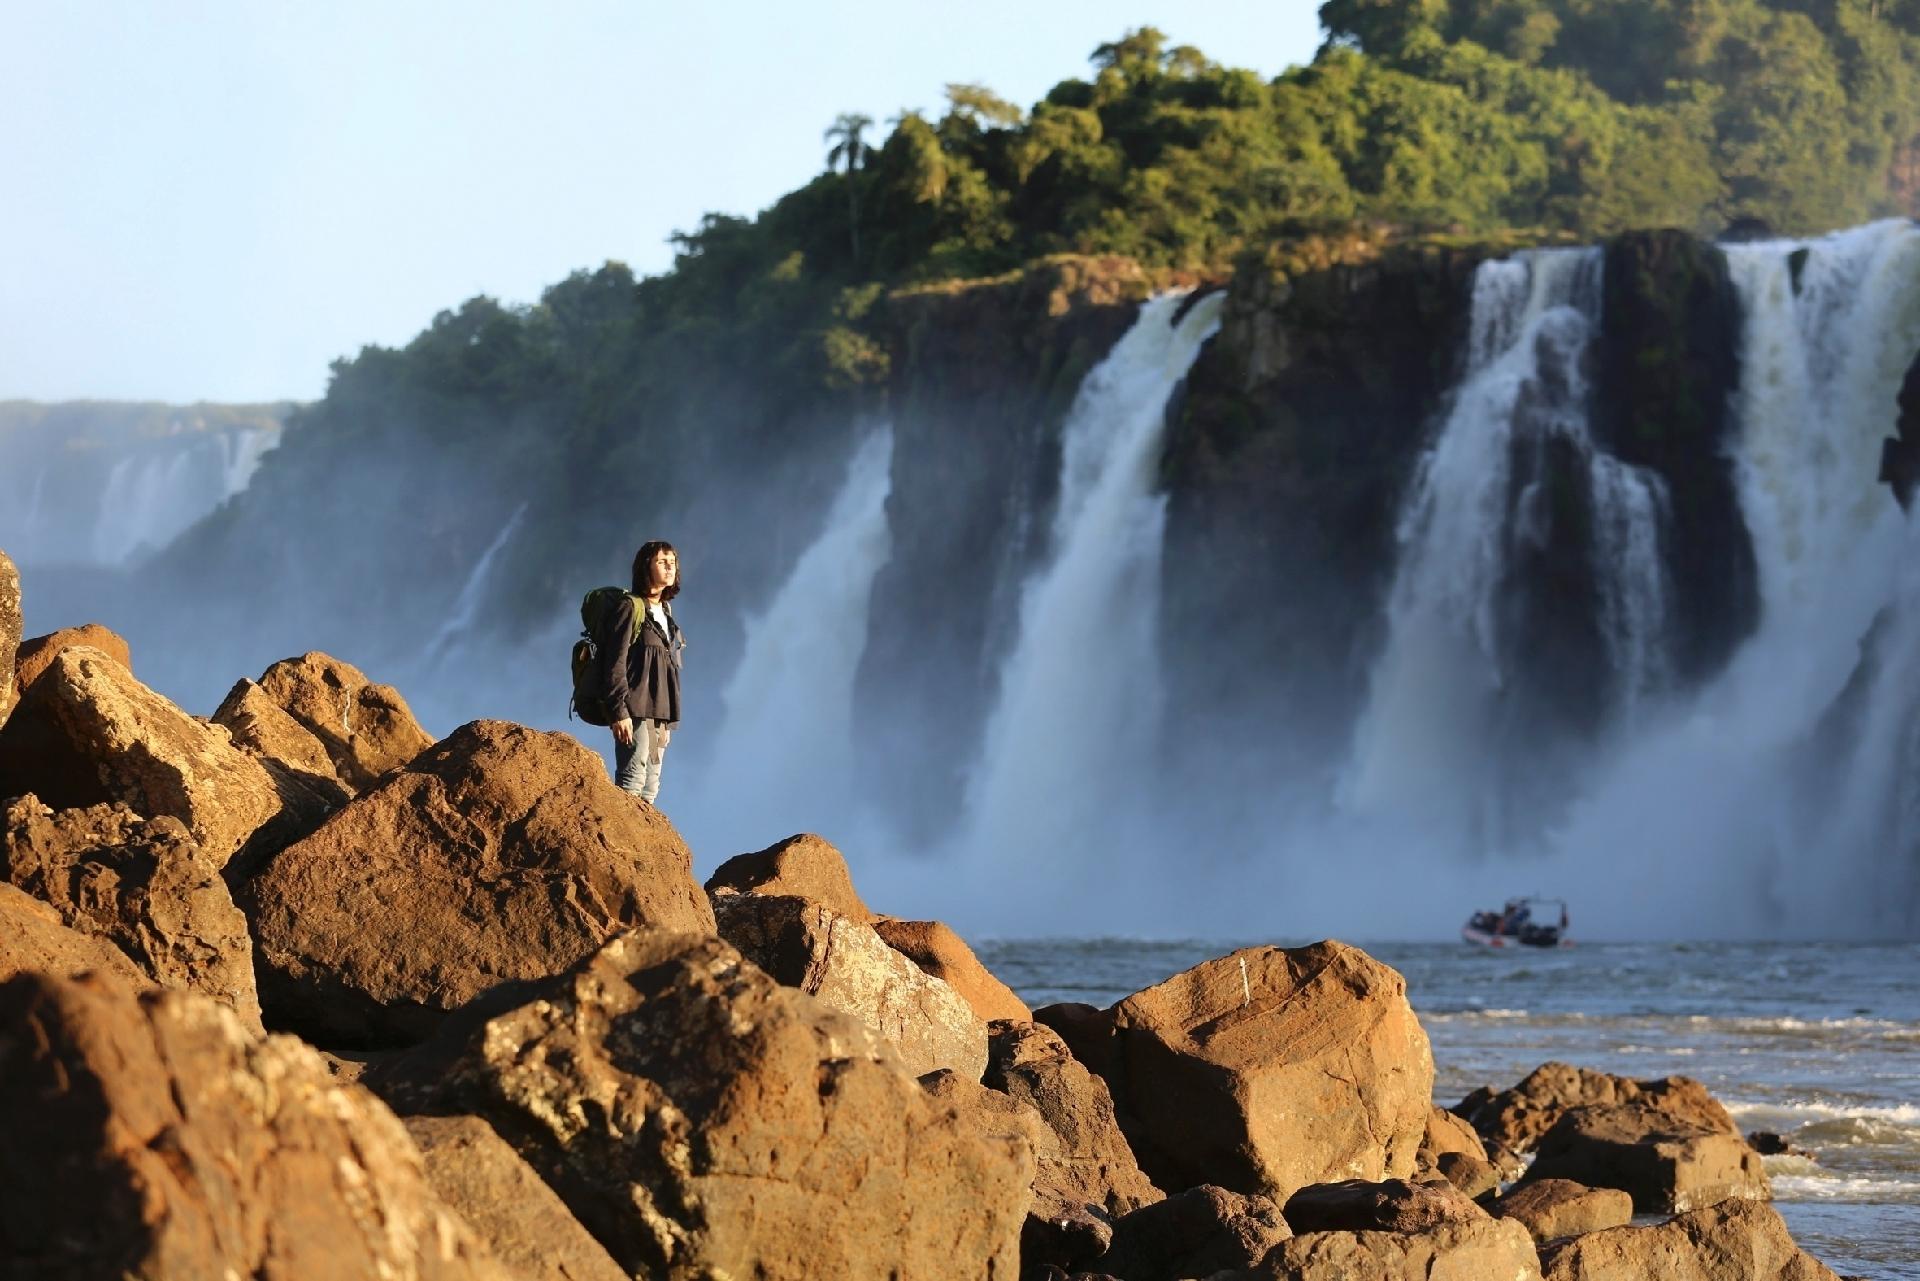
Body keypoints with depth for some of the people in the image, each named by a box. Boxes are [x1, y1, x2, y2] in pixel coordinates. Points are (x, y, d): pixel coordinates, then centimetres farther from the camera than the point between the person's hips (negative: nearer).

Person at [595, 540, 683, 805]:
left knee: (650, 789, 3)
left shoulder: (665, 613, 20)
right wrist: (619, 712, -19)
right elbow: (615, 664, -10)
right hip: (635, 711, -8)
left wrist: (667, 720, 18)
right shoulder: (630, 608, -4)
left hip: (661, 714, 8)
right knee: (632, 781, -16)